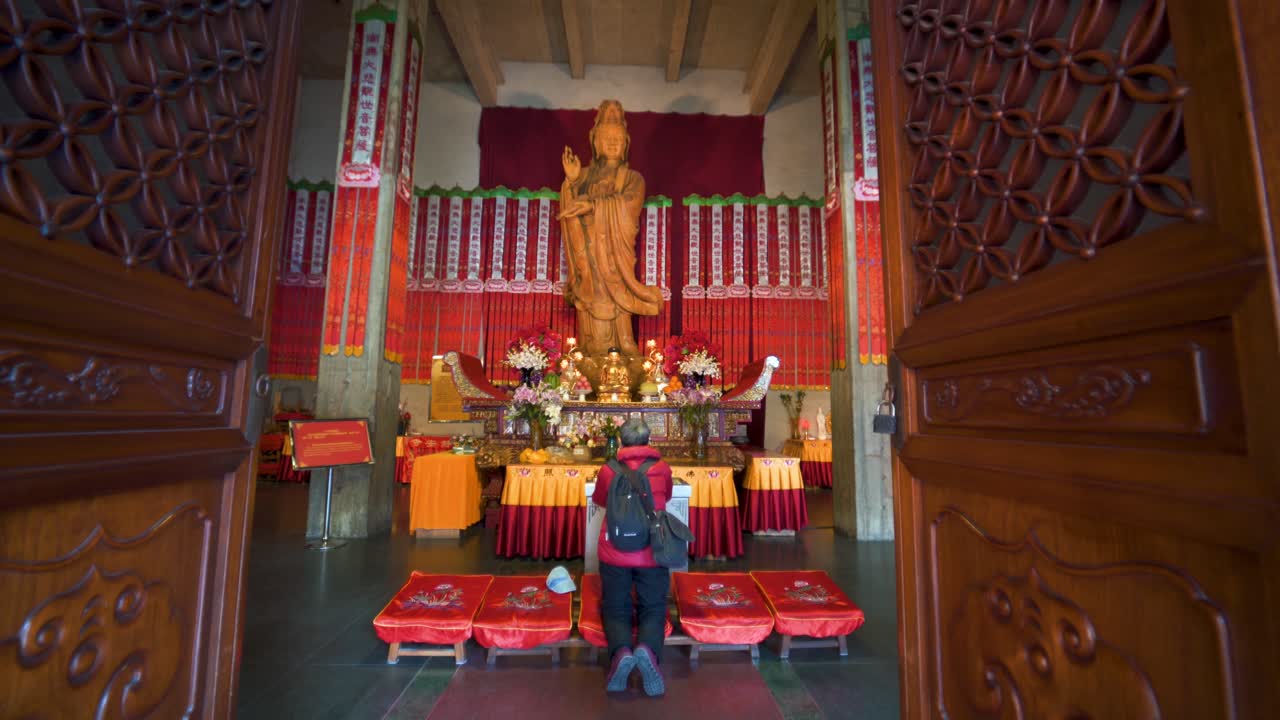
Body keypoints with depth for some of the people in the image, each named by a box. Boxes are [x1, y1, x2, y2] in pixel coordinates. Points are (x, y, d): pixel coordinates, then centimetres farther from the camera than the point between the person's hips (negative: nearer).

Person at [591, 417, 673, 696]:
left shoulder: (608, 470, 2)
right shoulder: (663, 469, 3)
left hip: (614, 553, 0)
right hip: (652, 553, 0)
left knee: (616, 608, 14)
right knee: (652, 608, 12)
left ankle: (620, 651, -15)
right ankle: (649, 650, -18)